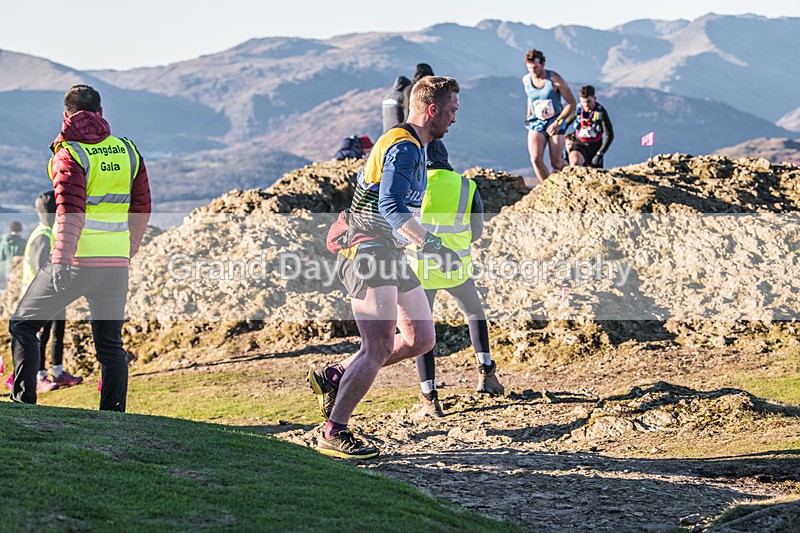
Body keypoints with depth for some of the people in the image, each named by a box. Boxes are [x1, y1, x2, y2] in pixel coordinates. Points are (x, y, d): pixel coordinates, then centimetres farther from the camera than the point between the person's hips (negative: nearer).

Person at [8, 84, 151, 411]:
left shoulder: (69, 155, -9)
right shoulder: (127, 152, 8)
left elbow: (71, 212, -20)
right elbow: (141, 210, 13)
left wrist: (61, 260, -24)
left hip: (76, 261, -5)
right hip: (116, 263, 5)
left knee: (22, 325, 11)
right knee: (110, 344, 13)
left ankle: (23, 401, 6)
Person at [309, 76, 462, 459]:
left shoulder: (413, 145, 17)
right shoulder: (404, 147, -16)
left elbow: (363, 178, 29)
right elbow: (392, 206, -29)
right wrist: (433, 245, -31)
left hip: (389, 255, 11)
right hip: (368, 254, -11)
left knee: (421, 339, 8)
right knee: (380, 347, -12)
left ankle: (332, 377, 15)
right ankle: (333, 434, -4)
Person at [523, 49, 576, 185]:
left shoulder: (555, 79, -15)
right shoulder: (526, 80, -1)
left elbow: (571, 103, -10)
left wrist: (557, 122, -16)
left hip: (555, 122, -3)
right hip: (536, 123, 3)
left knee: (556, 163, -7)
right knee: (536, 159, -17)